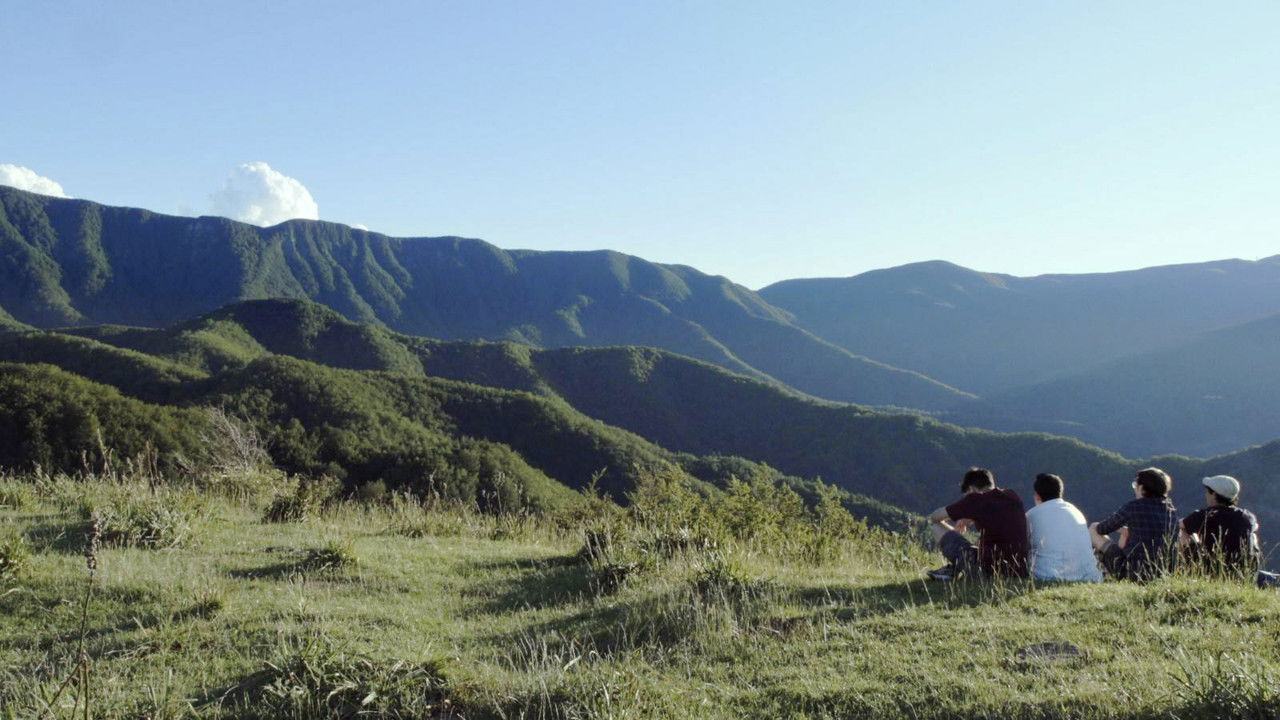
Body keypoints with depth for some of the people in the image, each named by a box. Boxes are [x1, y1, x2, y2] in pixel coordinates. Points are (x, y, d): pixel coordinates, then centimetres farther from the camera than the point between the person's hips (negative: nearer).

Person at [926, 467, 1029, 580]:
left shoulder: (976, 499, -5)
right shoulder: (1014, 497, 10)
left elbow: (935, 517, 7)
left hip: (988, 572, -6)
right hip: (1021, 574, 6)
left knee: (937, 528, 5)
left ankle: (952, 570, 25)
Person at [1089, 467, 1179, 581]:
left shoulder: (1133, 506, -12)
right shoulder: (1172, 511, 4)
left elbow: (1103, 529, -1)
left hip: (1133, 572, -6)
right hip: (1160, 574, 6)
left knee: (1093, 528, 10)